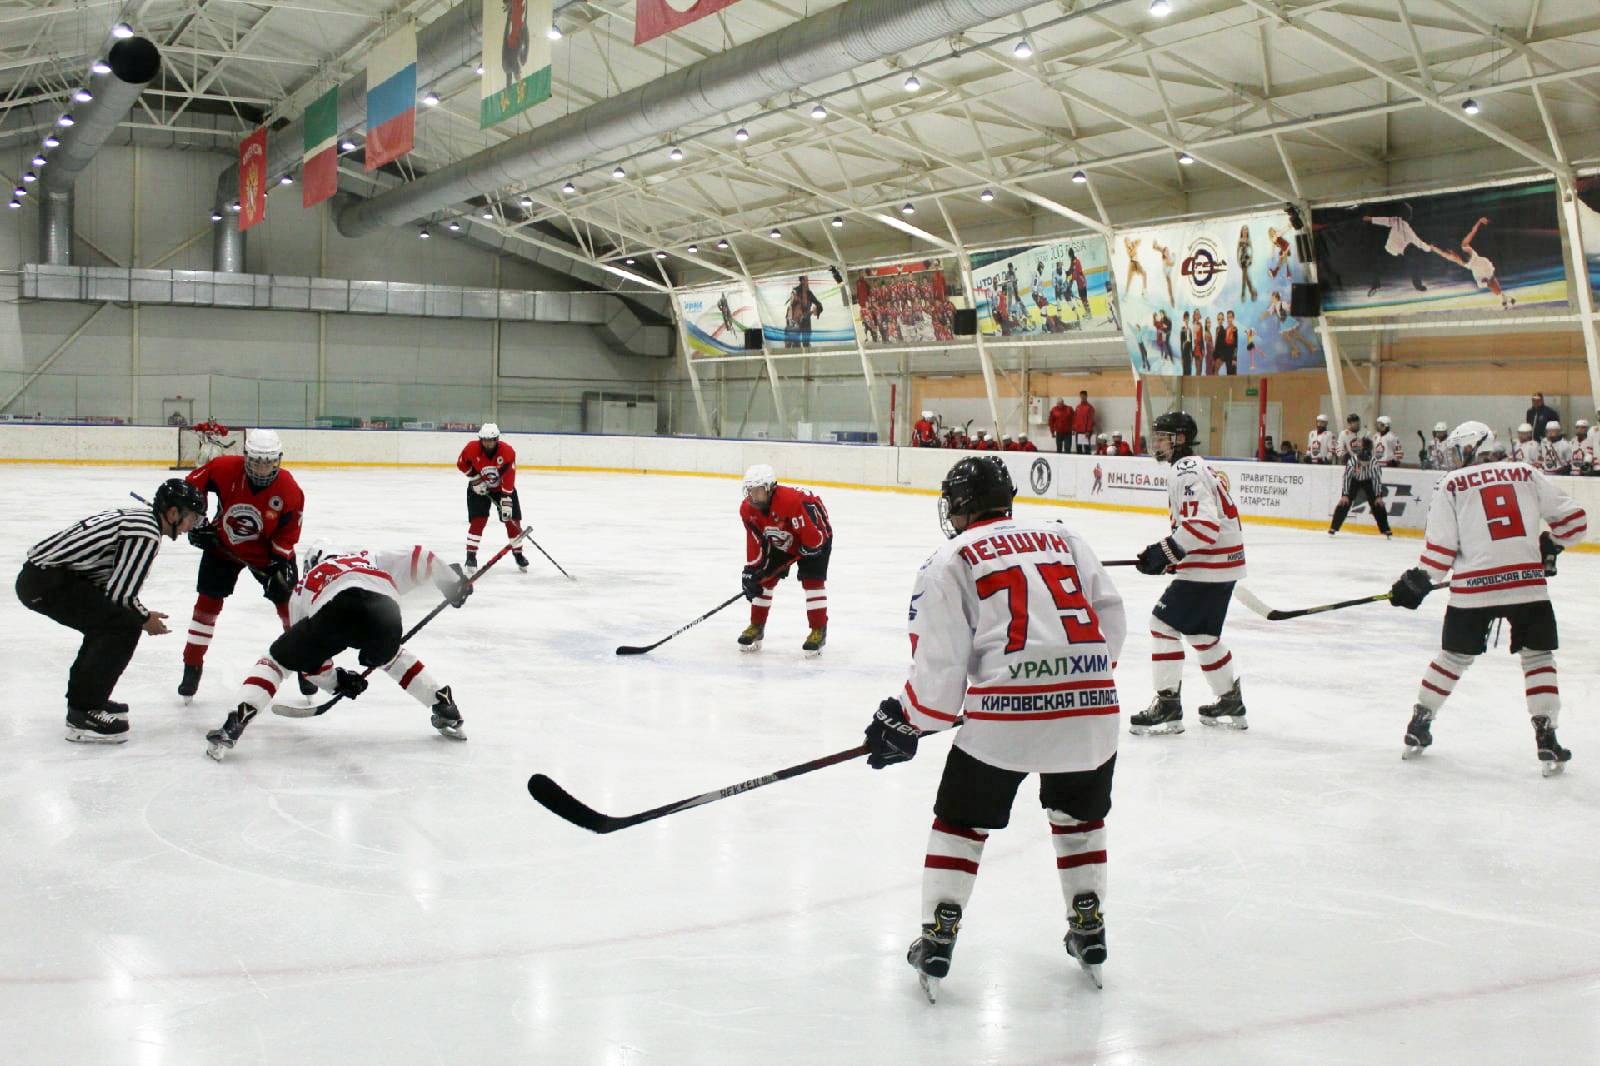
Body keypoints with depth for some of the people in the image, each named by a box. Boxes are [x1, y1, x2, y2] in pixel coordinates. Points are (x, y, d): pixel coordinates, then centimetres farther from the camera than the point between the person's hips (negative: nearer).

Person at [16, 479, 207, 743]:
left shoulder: (137, 516, 15)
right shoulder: (147, 534, -15)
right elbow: (118, 593, -16)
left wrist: (142, 614, 18)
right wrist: (144, 619, 1)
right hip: (48, 582, -10)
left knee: (108, 621, 22)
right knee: (124, 627, -12)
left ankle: (83, 698, 31)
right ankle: (83, 713, -8)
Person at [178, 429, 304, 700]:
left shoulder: (290, 490, -22)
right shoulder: (224, 468, -23)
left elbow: (288, 533, -12)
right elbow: (191, 485, -8)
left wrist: (279, 563, -20)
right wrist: (196, 522, -12)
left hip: (266, 551, 0)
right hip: (222, 545, 1)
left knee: (288, 601, -1)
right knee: (208, 602, -1)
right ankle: (192, 666, 10)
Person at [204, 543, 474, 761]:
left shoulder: (302, 589, 40)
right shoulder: (371, 560, 42)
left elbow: (309, 661, 37)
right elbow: (419, 559, 31)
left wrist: (338, 681, 46)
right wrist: (454, 583, 42)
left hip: (335, 610, -2)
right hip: (384, 608, 2)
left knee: (277, 659, 20)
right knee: (390, 656, 36)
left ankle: (232, 726, 4)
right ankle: (446, 710, 32)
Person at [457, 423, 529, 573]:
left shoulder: (508, 452, -26)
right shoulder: (472, 448, -21)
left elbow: (509, 479, -28)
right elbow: (461, 463, -4)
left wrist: (506, 502, -32)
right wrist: (475, 479, -14)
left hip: (502, 487, 0)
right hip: (479, 488, 0)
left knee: (512, 520, -1)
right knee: (478, 521, -13)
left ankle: (518, 554, 16)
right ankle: (471, 555, -7)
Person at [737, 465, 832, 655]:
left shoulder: (792, 500, -40)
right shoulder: (747, 509, -17)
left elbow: (813, 533, -36)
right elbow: (755, 542, -10)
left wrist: (808, 549, -23)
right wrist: (751, 571, -15)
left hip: (816, 535, -6)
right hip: (779, 542, 6)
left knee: (812, 580, -15)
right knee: (764, 579, 2)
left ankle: (819, 631, -7)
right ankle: (756, 627, 16)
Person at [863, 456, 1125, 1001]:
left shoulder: (951, 559, 6)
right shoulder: (1063, 538, 18)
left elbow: (941, 661, 0)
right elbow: (1111, 619, 13)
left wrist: (905, 724, 13)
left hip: (1006, 713, -4)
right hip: (1091, 709, 4)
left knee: (960, 819, 16)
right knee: (1080, 815, 27)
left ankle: (937, 940, 15)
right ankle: (1089, 934, 32)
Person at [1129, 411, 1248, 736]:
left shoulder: (1186, 471, -16)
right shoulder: (1195, 467, 18)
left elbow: (1203, 523, -27)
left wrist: (1166, 551, -23)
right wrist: (1170, 556, 18)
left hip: (1209, 566, -11)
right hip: (1224, 563, 11)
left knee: (1164, 622, -8)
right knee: (1202, 632, 20)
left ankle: (1168, 706, -6)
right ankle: (1231, 704, 29)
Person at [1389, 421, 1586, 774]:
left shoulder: (1451, 486, 4)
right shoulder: (1527, 474, 10)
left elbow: (1440, 549, -1)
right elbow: (1573, 520, 10)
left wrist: (1416, 583, 10)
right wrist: (1549, 546, 27)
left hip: (1474, 588, 0)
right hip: (1528, 583, 0)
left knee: (1453, 658, 16)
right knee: (1538, 658, 14)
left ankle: (1418, 728, 24)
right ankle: (1546, 739, 4)